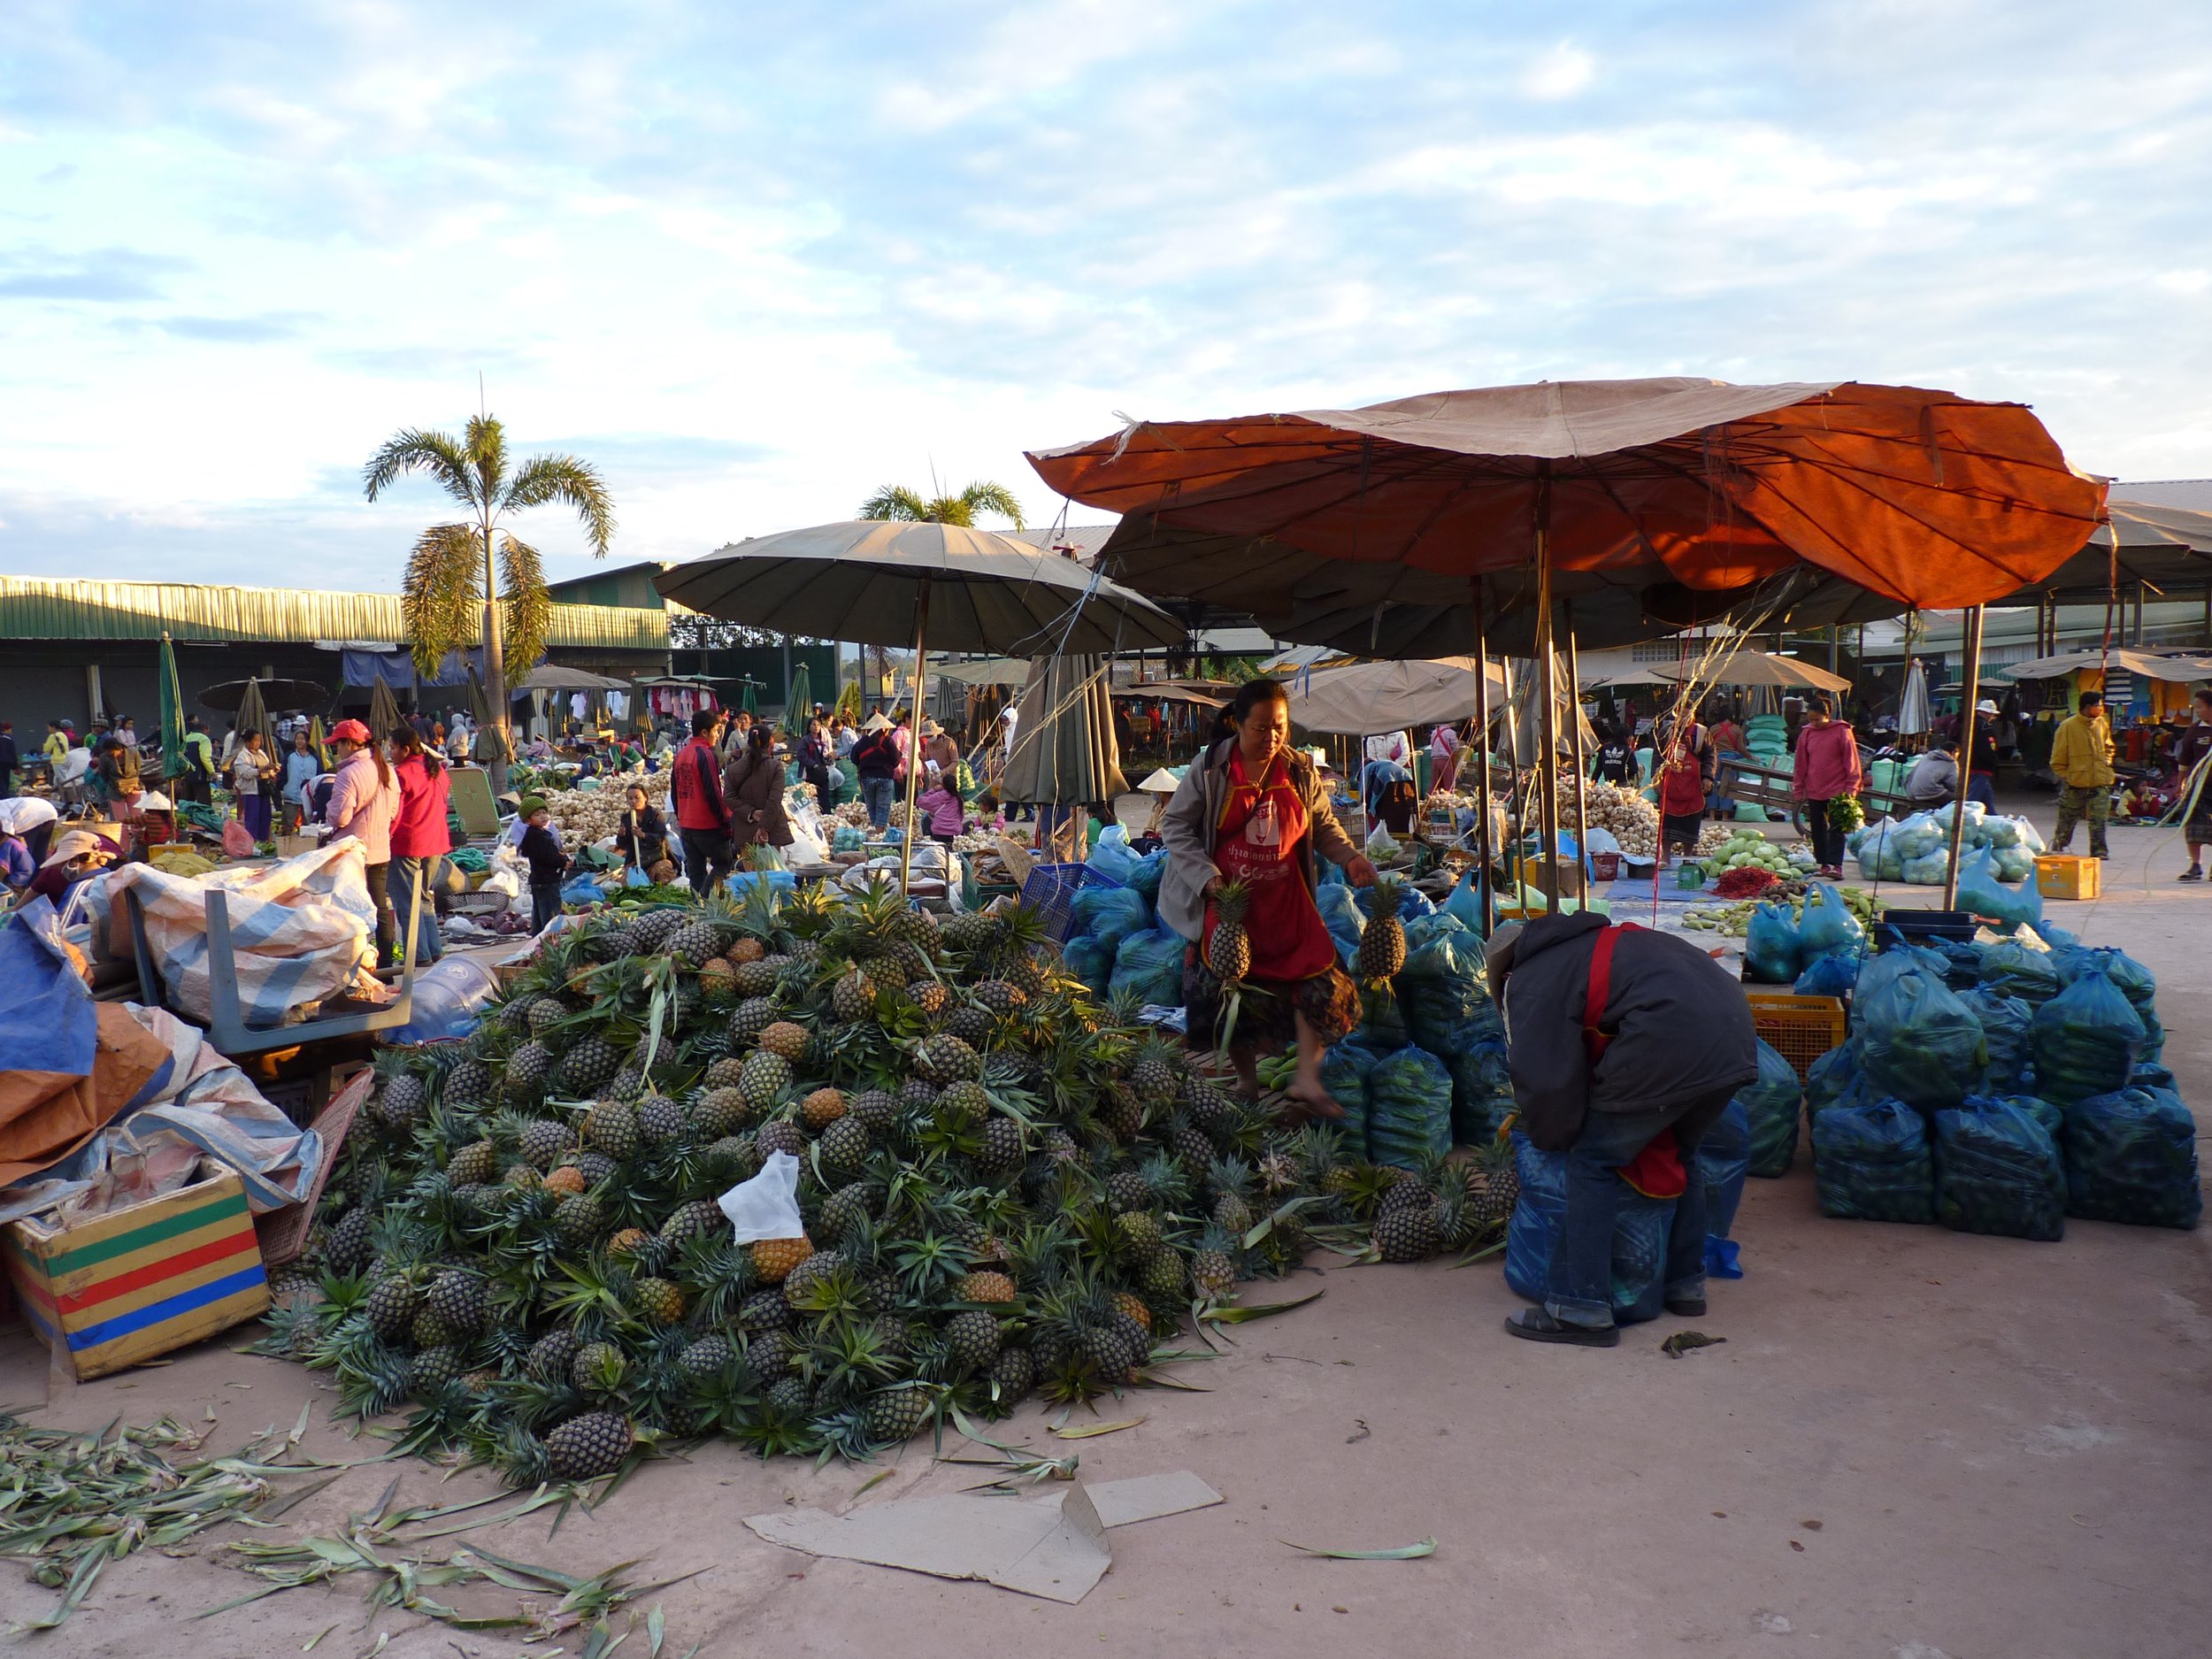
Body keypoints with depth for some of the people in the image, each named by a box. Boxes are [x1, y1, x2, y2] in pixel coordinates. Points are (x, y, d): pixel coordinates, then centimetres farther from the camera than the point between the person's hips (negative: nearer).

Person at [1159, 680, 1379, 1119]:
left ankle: (1307, 1081, 0)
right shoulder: (1210, 768, -7)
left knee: (1321, 984, -9)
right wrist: (1207, 877, -15)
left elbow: (1323, 825, 13)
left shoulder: (1300, 770, 1)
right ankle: (1249, 1088, 21)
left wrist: (1349, 856, -6)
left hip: (1286, 903, 3)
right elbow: (1174, 826, -4)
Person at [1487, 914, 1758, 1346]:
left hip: (1669, 1044, -9)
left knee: (1593, 1161, 3)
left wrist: (1550, 1140, 20)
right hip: (1736, 1034, 9)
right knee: (1679, 1154, 28)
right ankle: (1686, 1284, 37)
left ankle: (1580, 1309, 3)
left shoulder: (1530, 985, 7)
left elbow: (1546, 1080, 1)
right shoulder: (1584, 948, 32)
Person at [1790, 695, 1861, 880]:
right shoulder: (1807, 733, 7)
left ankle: (1835, 865, -8)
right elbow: (1801, 763, 12)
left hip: (1837, 790, -5)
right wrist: (1798, 789, 10)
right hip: (1814, 791, 5)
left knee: (1836, 829, -6)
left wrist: (1851, 788, -7)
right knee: (1817, 829, 9)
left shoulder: (1842, 732, -5)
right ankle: (1822, 864, 17)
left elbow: (1851, 761, -3)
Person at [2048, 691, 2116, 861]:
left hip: (2100, 782, 3)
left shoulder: (2102, 724, 5)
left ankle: (2099, 851, 2)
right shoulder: (2068, 726, -8)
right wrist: (2064, 777, -6)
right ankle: (2057, 849, 25)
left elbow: (2108, 747, 23)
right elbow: (2058, 759, -3)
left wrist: (2107, 761, 6)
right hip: (2075, 783, -3)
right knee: (2066, 821, 8)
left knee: (2099, 820, -4)